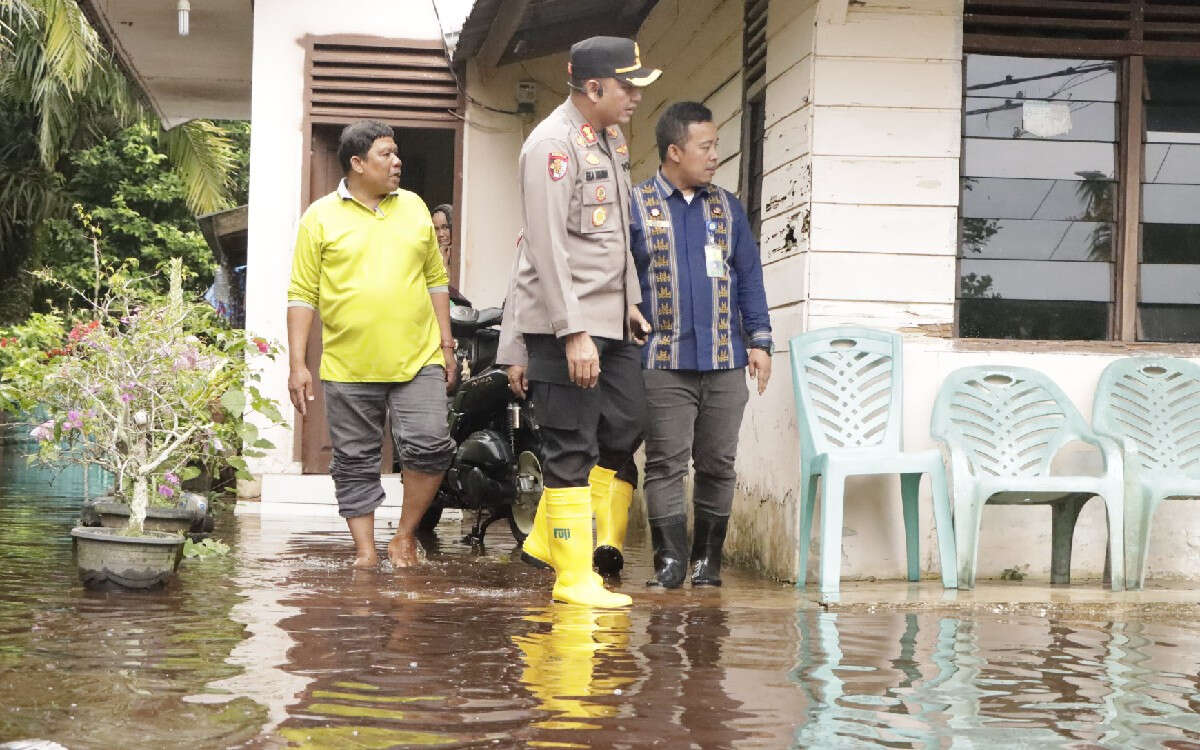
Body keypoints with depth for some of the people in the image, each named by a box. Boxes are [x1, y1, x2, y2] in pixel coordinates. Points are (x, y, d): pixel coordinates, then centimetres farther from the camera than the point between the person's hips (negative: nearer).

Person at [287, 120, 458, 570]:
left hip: (417, 360, 2)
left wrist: (446, 344, 13)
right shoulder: (321, 217, 2)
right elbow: (302, 295, 1)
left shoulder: (414, 208, 12)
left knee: (430, 446, -9)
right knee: (355, 463, 4)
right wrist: (297, 364, -5)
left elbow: (435, 279, 17)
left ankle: (405, 534, 10)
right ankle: (365, 550, 15)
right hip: (348, 366, -2)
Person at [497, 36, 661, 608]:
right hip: (562, 324, -9)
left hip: (609, 323, 9)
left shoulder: (611, 140, 14)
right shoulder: (552, 145, -15)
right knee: (572, 450, -4)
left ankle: (550, 539, 21)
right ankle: (574, 579, 4)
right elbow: (548, 248, -20)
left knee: (624, 429, 10)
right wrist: (574, 333, -24)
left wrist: (629, 303, 20)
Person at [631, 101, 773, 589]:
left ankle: (707, 559, 15)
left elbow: (749, 278, 15)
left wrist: (759, 341, 9)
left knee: (717, 464, 6)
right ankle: (669, 561, 4)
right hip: (665, 362, -3)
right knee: (666, 464, -2)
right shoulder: (636, 206, 1)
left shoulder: (726, 207, 13)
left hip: (725, 363, 4)